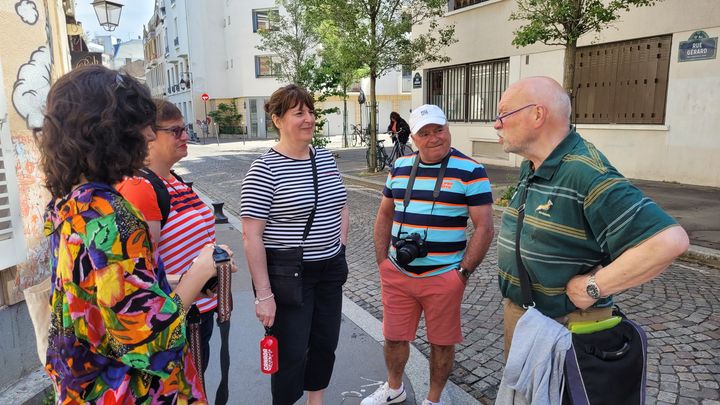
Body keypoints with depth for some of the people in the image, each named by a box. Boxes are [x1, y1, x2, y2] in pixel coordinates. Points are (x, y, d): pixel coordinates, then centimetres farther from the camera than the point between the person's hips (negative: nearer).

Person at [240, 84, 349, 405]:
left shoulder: (326, 158, 5)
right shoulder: (265, 169, -15)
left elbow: (341, 208, 17)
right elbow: (252, 236, -17)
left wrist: (341, 251, 9)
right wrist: (263, 294, -18)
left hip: (330, 271, 7)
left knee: (326, 344, 18)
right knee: (292, 354, 5)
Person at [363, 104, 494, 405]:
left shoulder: (470, 171, -8)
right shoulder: (400, 167, 6)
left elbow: (484, 227, -8)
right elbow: (385, 215, 14)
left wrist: (462, 272, -10)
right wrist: (382, 261, 8)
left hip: (443, 277, -4)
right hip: (396, 274, 4)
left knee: (441, 343, 12)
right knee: (394, 337, 16)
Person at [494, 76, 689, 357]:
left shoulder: (587, 175, -27)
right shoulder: (529, 169, 4)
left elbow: (669, 240, -33)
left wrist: (593, 287, -25)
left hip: (563, 325, -8)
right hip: (517, 313, 9)